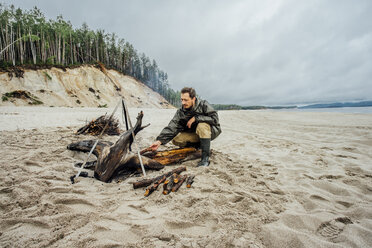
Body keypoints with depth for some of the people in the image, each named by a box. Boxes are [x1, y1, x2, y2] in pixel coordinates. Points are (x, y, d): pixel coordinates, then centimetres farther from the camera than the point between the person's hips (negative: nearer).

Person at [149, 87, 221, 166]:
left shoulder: (203, 105, -18)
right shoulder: (181, 112, -9)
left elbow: (215, 118, -26)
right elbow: (171, 127, -17)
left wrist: (195, 118, -28)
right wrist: (160, 140, -31)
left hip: (211, 131, -4)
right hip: (195, 134, 4)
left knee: (202, 126, -37)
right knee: (176, 140, -15)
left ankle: (205, 158, -28)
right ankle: (200, 146, 3)